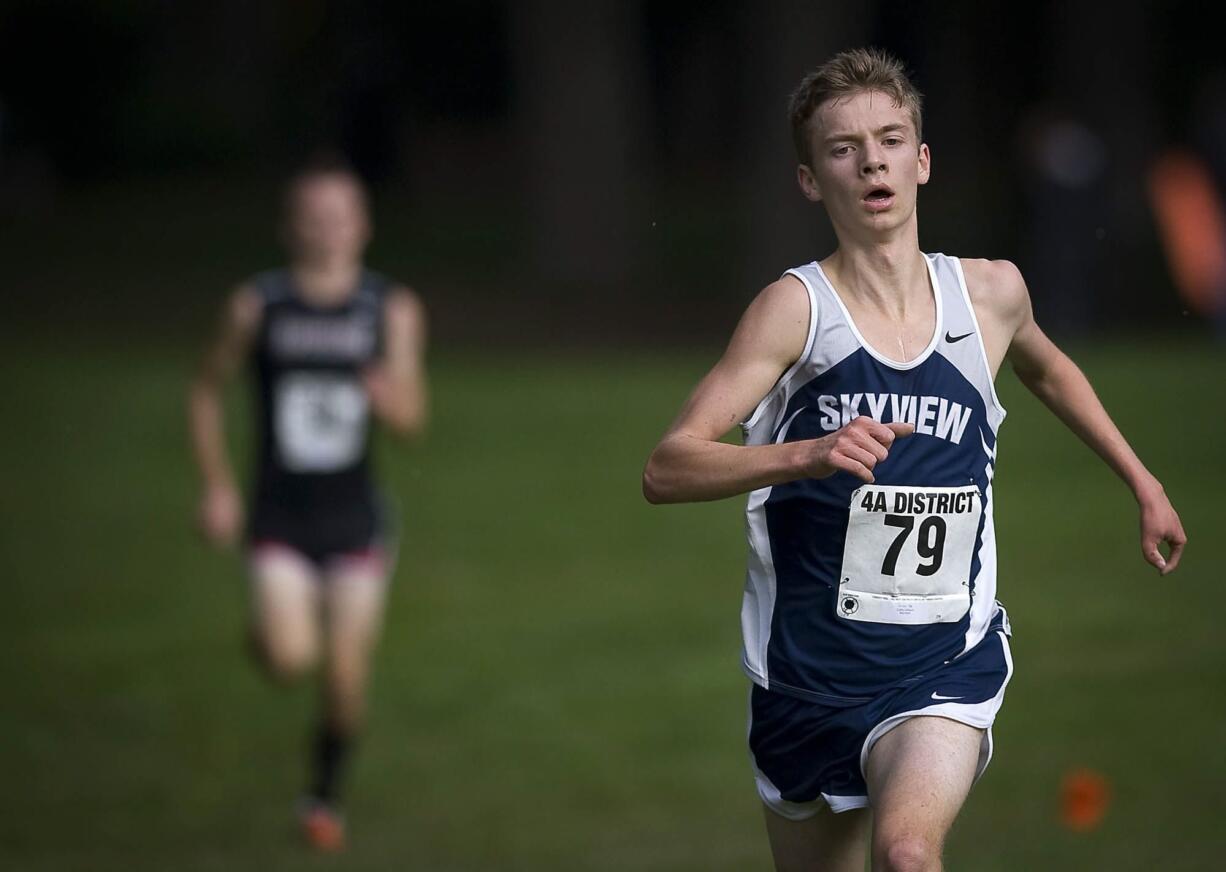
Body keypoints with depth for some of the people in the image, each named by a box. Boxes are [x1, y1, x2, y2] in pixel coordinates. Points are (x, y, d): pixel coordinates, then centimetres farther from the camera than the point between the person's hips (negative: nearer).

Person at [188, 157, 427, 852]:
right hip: (280, 517, -1)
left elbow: (413, 418, -8)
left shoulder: (394, 309, -3)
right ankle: (269, 630, 15)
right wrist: (217, 486, 2)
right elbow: (208, 391, 10)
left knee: (347, 677, 3)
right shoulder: (258, 305, -4)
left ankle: (327, 794, 30)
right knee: (291, 658, -22)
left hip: (354, 519, 1)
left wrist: (389, 397, -31)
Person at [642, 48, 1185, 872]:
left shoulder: (992, 293, 1)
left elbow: (1049, 370, 27)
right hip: (810, 671, -1)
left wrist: (1142, 481, 32)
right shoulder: (796, 308, -11)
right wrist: (809, 454, -36)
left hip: (946, 664, 1)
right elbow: (667, 470, -21)